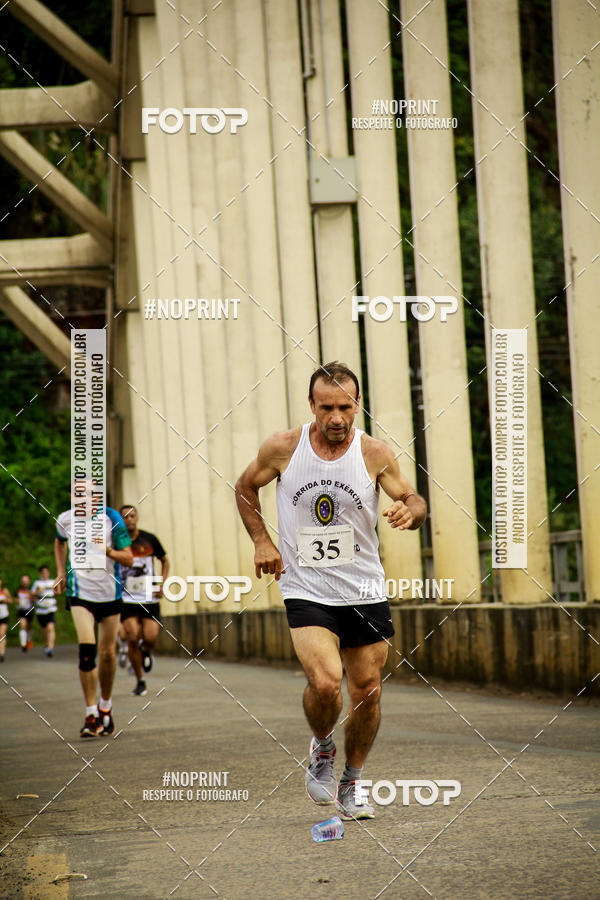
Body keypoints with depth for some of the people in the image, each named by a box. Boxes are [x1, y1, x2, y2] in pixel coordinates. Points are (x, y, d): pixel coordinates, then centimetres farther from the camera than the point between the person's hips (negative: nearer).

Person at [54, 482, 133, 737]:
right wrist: (61, 571, 12)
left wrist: (107, 550, -28)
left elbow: (129, 558, -11)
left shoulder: (111, 519, -11)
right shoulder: (65, 520, -3)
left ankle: (105, 707, 30)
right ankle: (91, 714, -12)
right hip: (80, 593, 0)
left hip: (109, 593, 0)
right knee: (86, 649, -17)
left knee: (107, 653, 6)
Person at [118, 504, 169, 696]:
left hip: (149, 599, 1)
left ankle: (146, 651, 29)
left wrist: (162, 584, 2)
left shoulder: (149, 539, 1)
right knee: (132, 639, -12)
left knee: (150, 638, -11)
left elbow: (164, 561, 15)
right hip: (127, 599, -1)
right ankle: (139, 682, 3)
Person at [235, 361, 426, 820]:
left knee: (367, 693, 7)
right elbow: (246, 487, 11)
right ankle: (322, 747, 10)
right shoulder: (283, 448, -7)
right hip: (306, 590, -2)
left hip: (365, 591, 2)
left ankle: (351, 784, 29)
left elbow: (415, 500, 2)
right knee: (324, 683, -22)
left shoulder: (375, 454, -7)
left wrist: (410, 510, -23)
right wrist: (262, 542, 0)